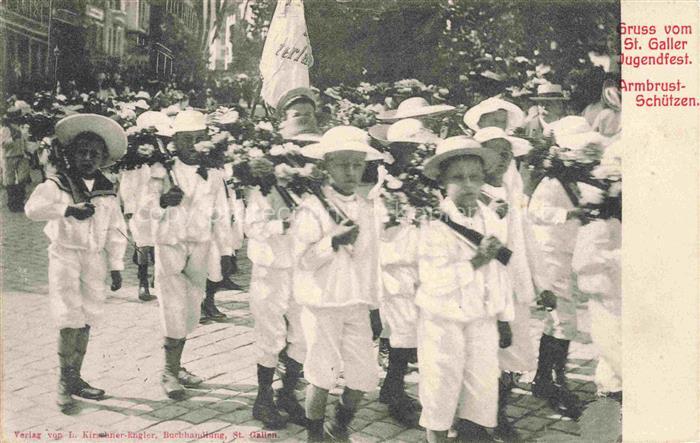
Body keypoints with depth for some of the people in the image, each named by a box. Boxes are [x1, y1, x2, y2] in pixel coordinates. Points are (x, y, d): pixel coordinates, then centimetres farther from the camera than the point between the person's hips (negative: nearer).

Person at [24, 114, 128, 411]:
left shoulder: (107, 192, 7)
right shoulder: (57, 185, -5)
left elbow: (116, 231, 10)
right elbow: (33, 207, -23)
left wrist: (116, 266, 6)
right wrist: (68, 209, -34)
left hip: (95, 259, 4)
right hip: (65, 255, -4)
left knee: (86, 320, 8)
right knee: (70, 319, -9)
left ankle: (74, 378, 19)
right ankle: (65, 381, 2)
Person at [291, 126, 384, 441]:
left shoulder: (366, 210, 8)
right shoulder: (312, 208, -9)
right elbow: (303, 259, -13)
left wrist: (374, 307, 15)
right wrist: (333, 241, -25)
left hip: (357, 305, 5)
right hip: (322, 304, -5)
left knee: (365, 375, 5)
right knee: (322, 377, 2)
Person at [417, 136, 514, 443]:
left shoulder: (492, 221, 3)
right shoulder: (434, 225, -15)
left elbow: (501, 273, 11)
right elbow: (433, 282, -24)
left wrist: (504, 318, 13)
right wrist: (475, 262, -28)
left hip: (484, 320, 5)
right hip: (443, 321, -5)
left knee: (483, 388, 12)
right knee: (441, 387, 7)